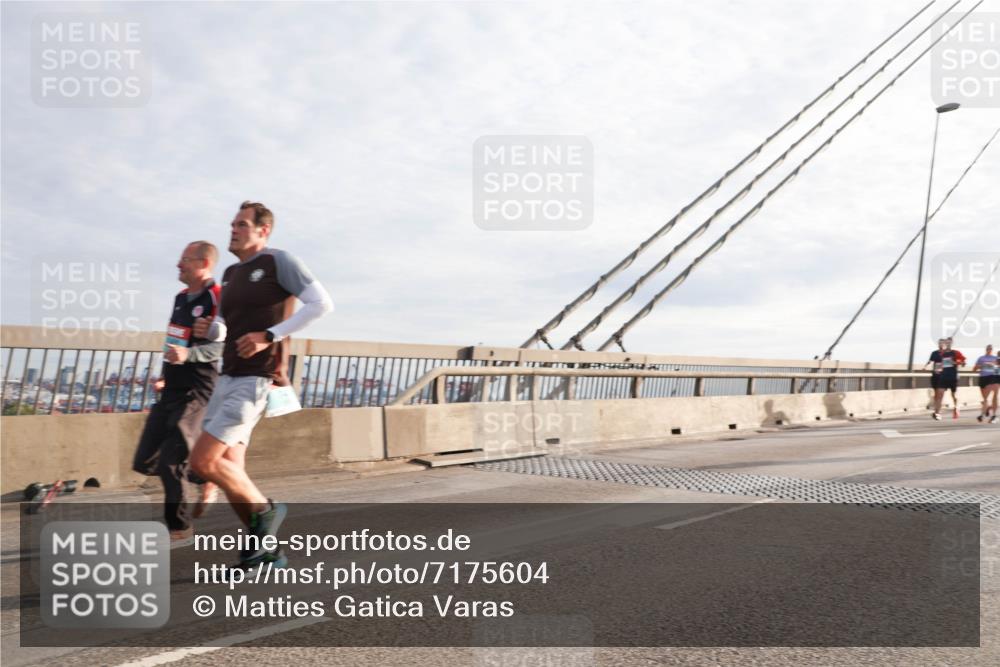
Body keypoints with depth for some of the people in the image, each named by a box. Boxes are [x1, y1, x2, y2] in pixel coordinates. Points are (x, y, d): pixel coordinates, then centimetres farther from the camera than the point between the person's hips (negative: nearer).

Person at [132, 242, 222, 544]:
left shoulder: (217, 298, -13)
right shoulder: (181, 297, 15)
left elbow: (221, 345, -24)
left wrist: (188, 354, -39)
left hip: (195, 393, -9)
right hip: (171, 392, 9)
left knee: (170, 463, -9)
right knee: (145, 462, 10)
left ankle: (180, 528, 7)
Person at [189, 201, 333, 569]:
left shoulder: (279, 261, -5)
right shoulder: (231, 274, 17)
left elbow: (322, 303, -15)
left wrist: (270, 336, -18)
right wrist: (207, 328, 3)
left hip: (256, 380, -8)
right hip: (228, 378, 8)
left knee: (203, 461, -13)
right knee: (230, 469, 6)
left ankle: (264, 510, 8)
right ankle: (264, 548, 18)